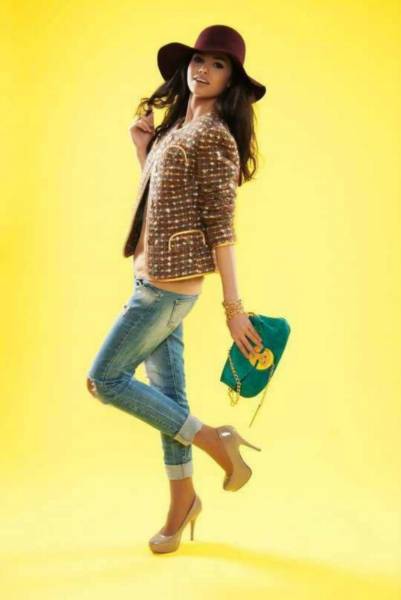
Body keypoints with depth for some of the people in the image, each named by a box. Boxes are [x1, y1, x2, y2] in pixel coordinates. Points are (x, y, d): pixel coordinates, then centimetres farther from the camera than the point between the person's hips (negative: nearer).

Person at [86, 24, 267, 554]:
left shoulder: (214, 135, -12)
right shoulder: (176, 127, 14)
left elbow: (221, 226, -16)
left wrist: (234, 306, -17)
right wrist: (142, 148, 11)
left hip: (171, 285, -9)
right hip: (152, 278, 9)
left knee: (105, 379, -2)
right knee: (167, 391, 12)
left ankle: (215, 441, 5)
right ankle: (183, 499, 26)